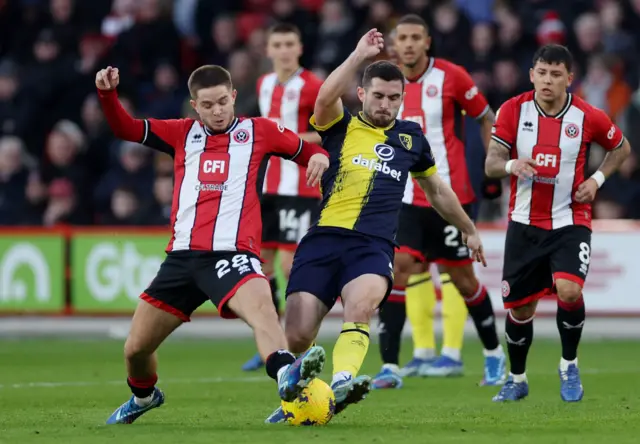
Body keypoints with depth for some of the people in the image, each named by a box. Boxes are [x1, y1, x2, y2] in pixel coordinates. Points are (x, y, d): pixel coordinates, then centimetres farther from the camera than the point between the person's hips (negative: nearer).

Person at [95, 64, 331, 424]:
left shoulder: (259, 131, 9)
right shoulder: (183, 133, 15)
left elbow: (306, 150, 17)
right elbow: (126, 129, 15)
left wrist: (319, 156, -6)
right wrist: (107, 93, -1)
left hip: (232, 254, -4)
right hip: (183, 256, 4)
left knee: (261, 306, -38)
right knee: (136, 349, 10)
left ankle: (287, 375, -61)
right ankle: (144, 396, 42)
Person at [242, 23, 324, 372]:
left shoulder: (311, 87, -10)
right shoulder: (265, 85, 13)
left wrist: (293, 138, -21)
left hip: (298, 189, -7)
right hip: (266, 187, 7)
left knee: (291, 264, -10)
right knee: (260, 262, 6)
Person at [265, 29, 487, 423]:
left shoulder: (411, 138, 17)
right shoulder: (341, 128, 9)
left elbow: (438, 190, 33)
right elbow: (325, 98, -16)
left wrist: (469, 230, 41)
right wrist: (360, 56, -16)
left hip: (374, 245, 1)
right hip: (323, 240, -1)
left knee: (359, 309, -32)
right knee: (297, 336, -8)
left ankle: (342, 382, -53)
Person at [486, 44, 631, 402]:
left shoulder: (588, 117, -6)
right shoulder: (513, 110, -5)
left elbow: (621, 148, 12)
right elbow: (491, 164, -7)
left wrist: (597, 179, -3)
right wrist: (511, 165, -30)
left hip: (570, 222, -2)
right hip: (525, 222, 2)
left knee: (569, 290, -25)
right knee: (519, 308, 5)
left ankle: (570, 366, 0)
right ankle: (517, 379, 29)